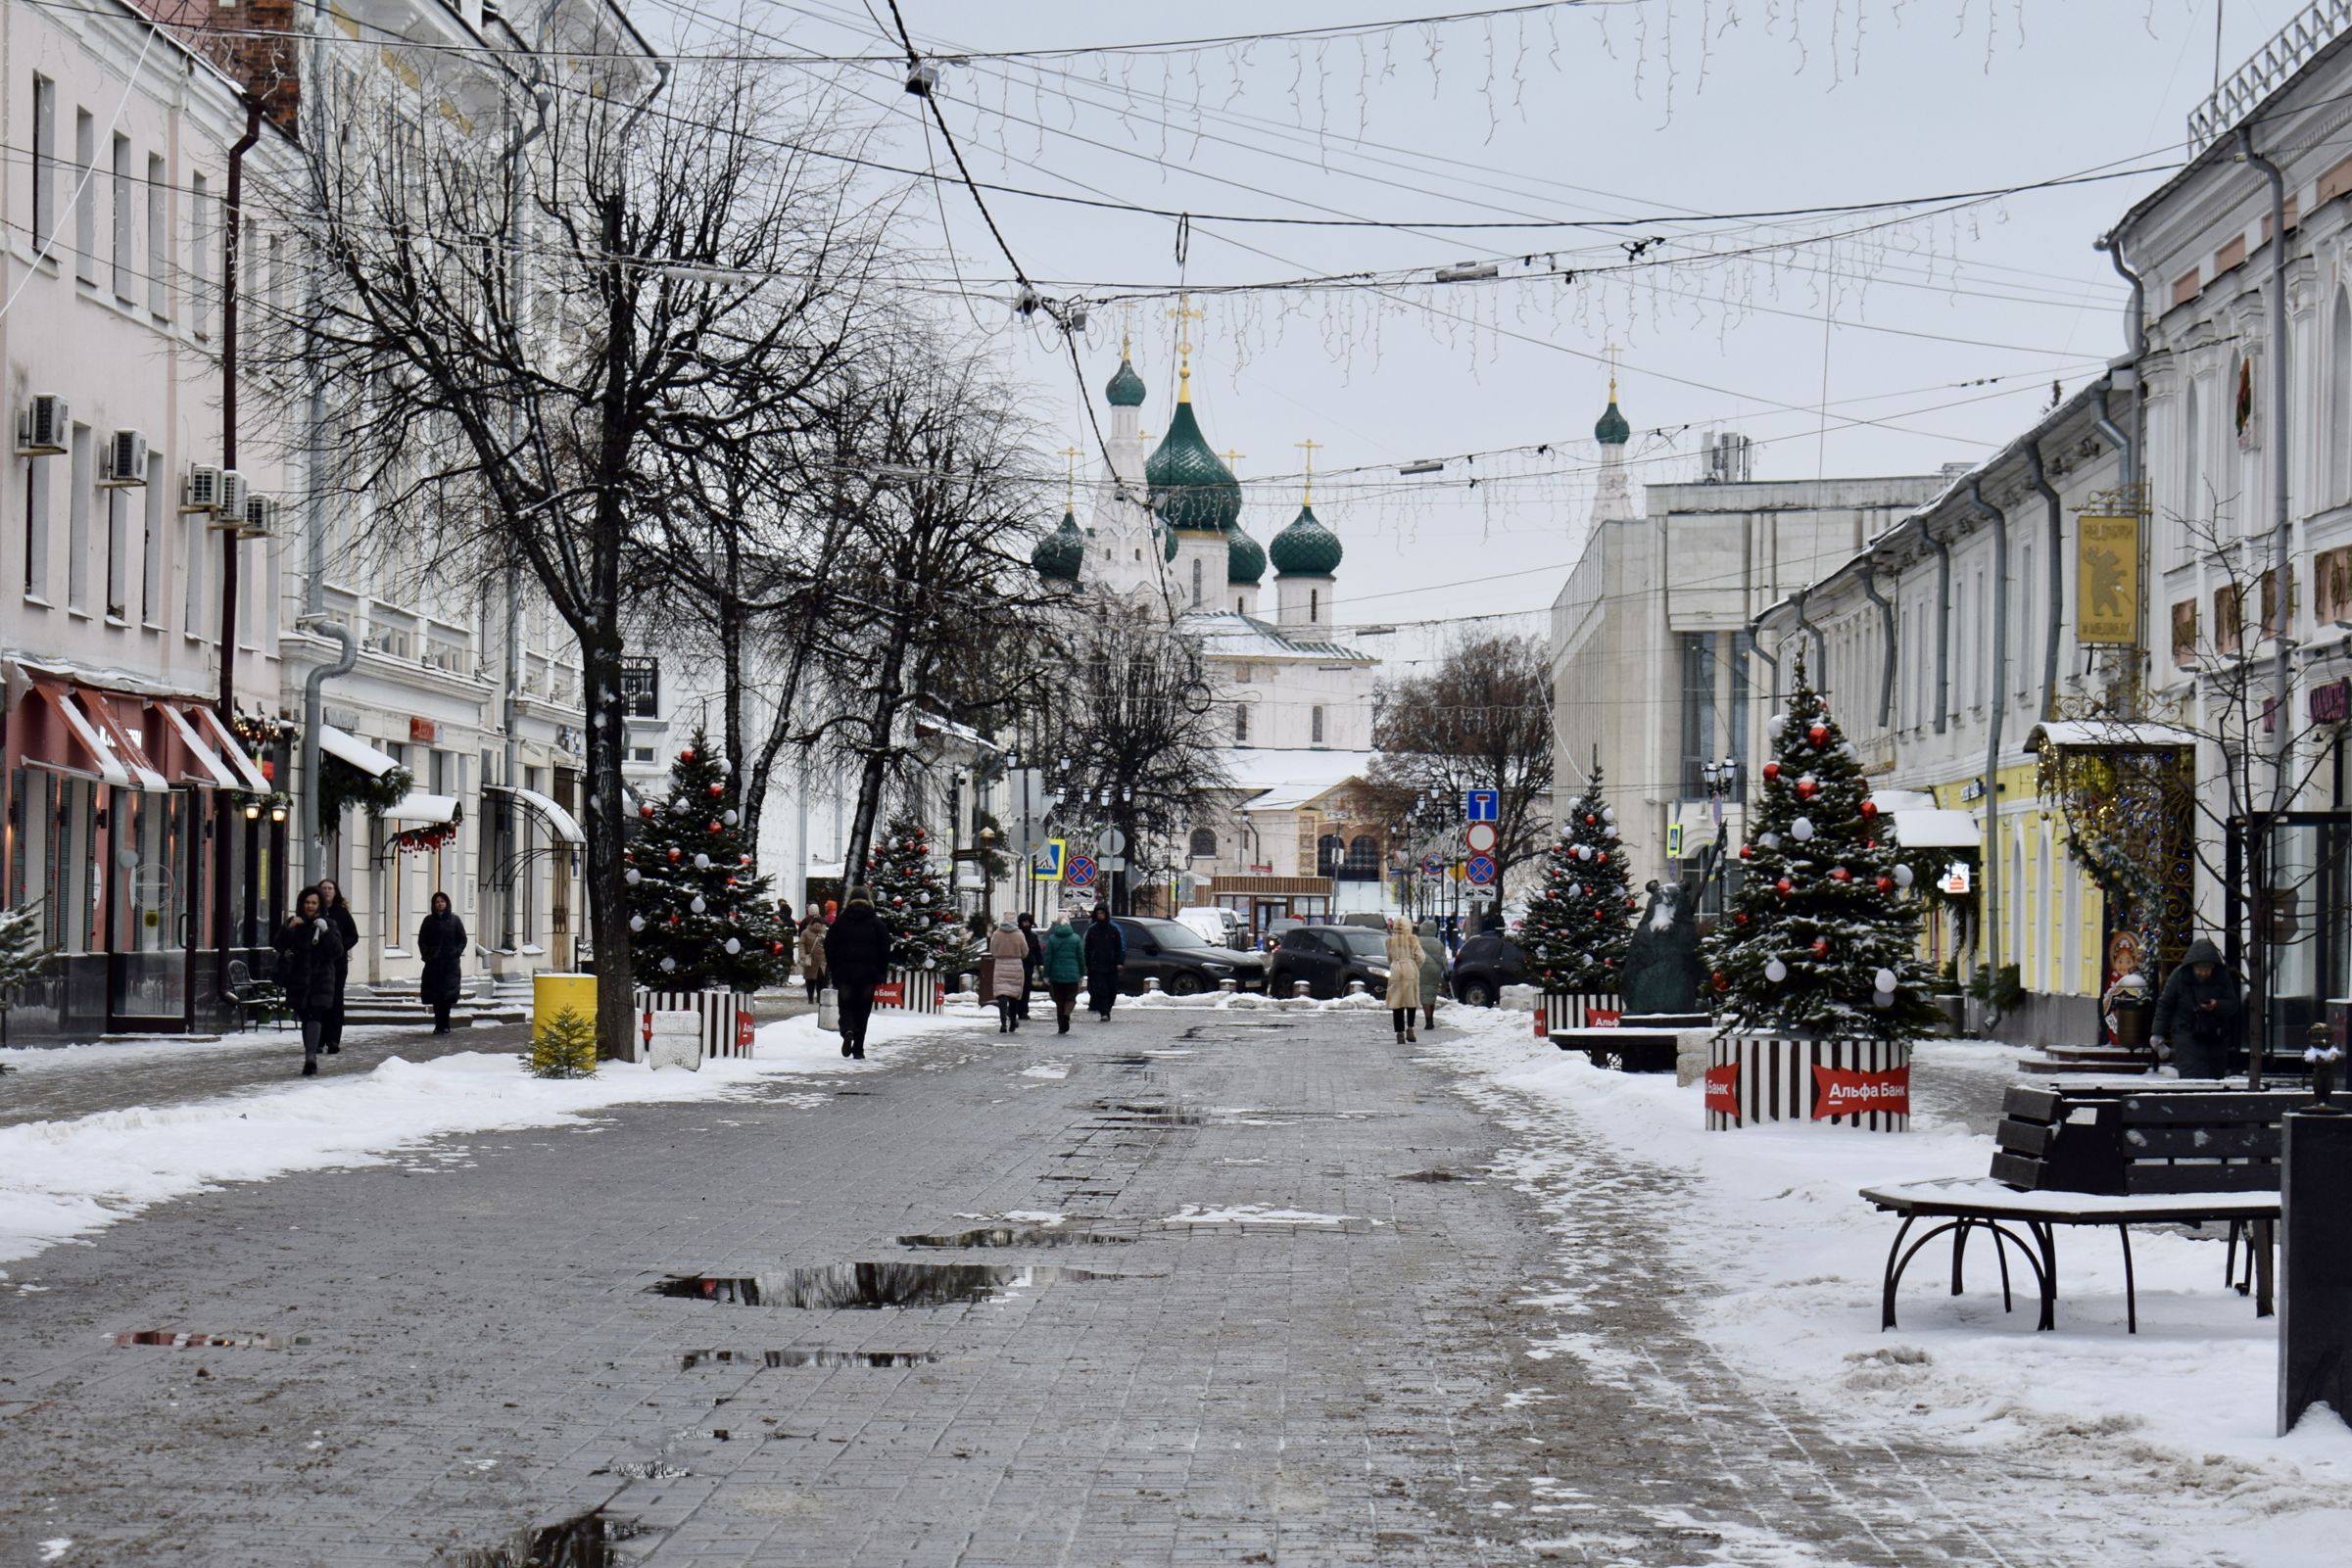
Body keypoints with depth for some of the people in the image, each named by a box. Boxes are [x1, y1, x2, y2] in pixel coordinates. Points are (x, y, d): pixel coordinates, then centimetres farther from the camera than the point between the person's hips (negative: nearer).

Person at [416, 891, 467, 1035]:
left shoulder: (454, 920, 5)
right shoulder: (429, 920, 8)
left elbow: (462, 939, 7)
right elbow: (421, 940, 9)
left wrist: (457, 953, -8)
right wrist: (426, 955, -5)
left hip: (451, 962, -2)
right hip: (433, 963, 2)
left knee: (448, 995, -11)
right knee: (435, 996, -1)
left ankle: (443, 1025, -6)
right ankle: (440, 1024, 5)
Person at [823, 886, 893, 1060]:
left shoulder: (840, 921, 3)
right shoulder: (876, 923, 2)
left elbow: (829, 948, 3)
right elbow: (885, 949, 0)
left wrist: (833, 972, 9)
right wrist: (882, 973, 7)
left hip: (845, 973, 0)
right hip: (868, 974, 0)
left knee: (846, 1006, 8)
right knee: (863, 1010, 6)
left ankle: (847, 1031, -23)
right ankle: (858, 1049, 4)